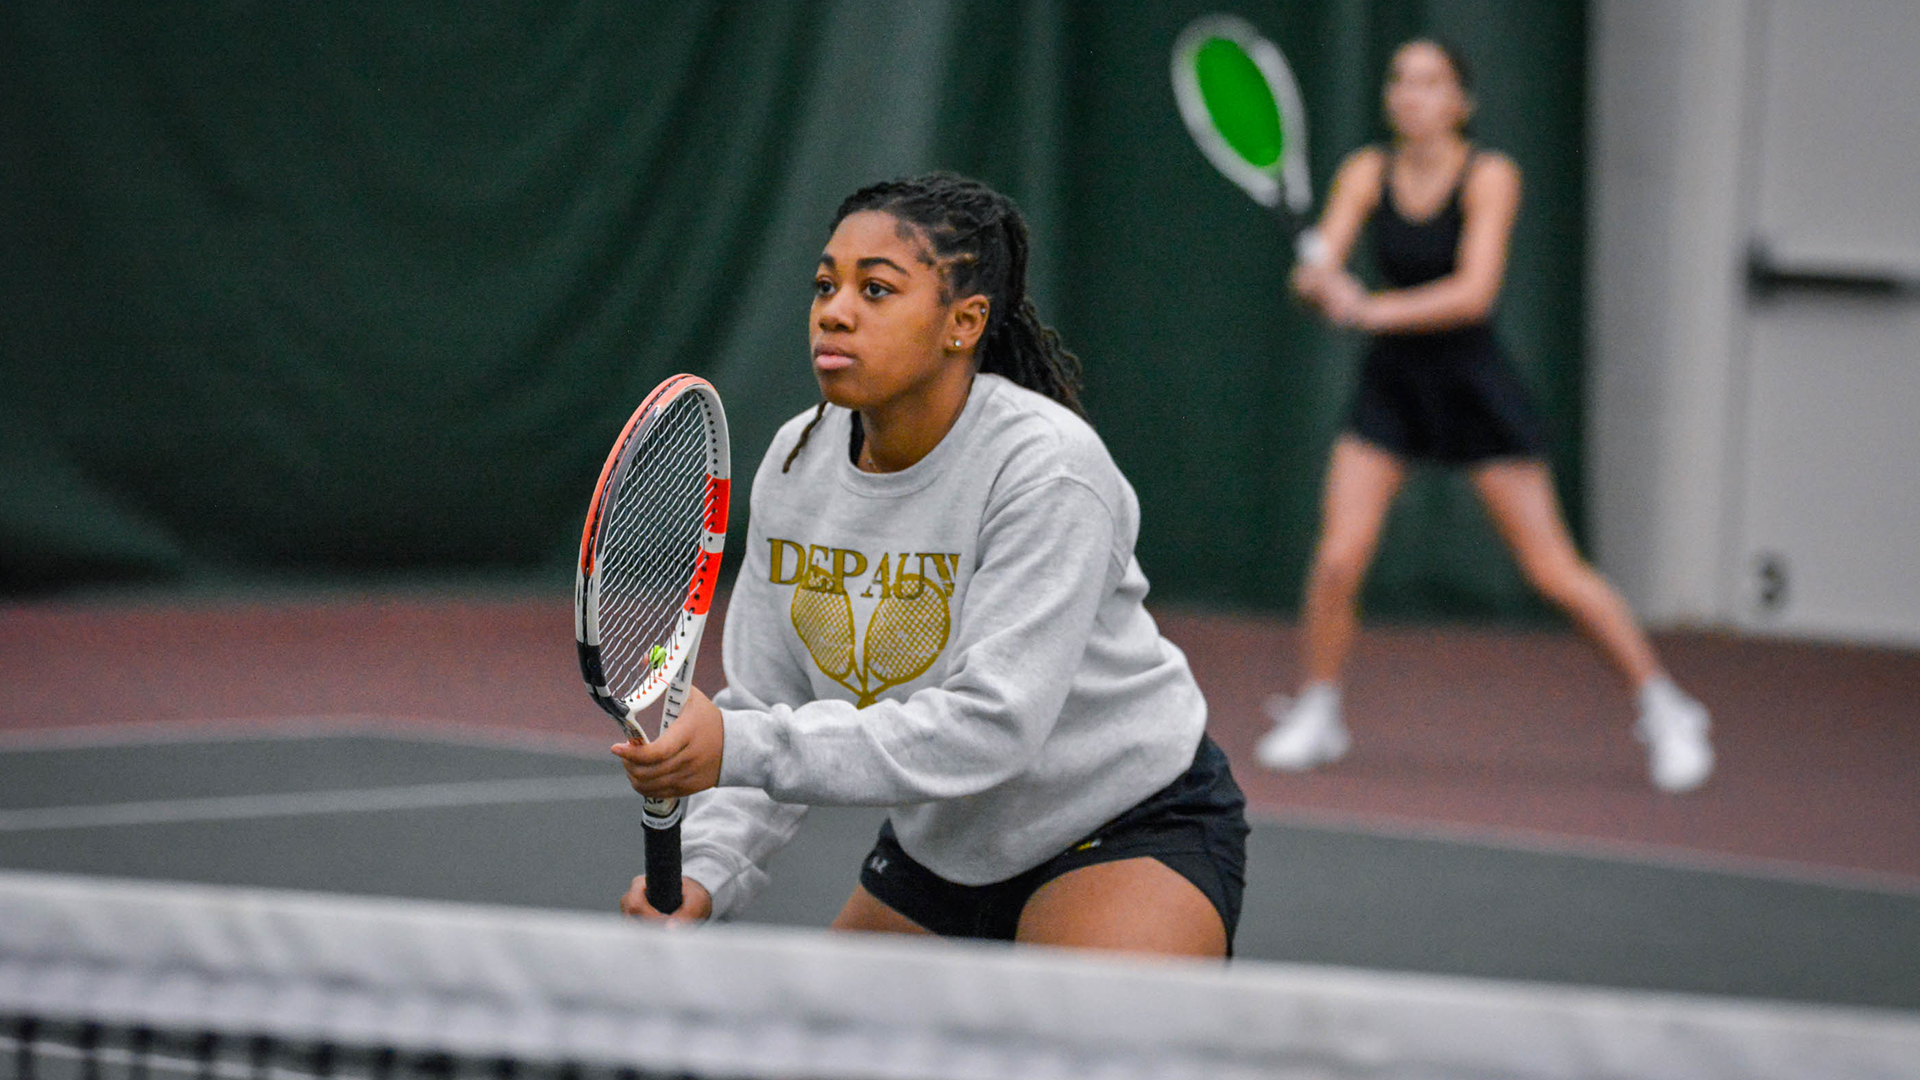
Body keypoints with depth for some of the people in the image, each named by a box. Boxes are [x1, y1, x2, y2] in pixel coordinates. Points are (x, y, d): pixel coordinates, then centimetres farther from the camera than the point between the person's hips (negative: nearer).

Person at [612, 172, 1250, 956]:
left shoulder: (1049, 471, -27)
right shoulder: (796, 462, -6)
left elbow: (990, 728, -34)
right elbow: (766, 704, -3)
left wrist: (741, 749, -39)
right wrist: (705, 874, -21)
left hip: (1130, 830, -7)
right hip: (940, 846, 7)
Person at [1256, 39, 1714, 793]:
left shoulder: (1489, 177, -12)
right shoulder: (1366, 174, -1)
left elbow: (1475, 291, -23)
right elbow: (1317, 271, -10)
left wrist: (1377, 310, -34)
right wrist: (1321, 284, -34)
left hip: (1473, 385, -3)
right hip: (1390, 386, 3)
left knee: (1554, 571, -4)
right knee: (1338, 557, -11)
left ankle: (1664, 711, 10)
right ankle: (1315, 714, 10)